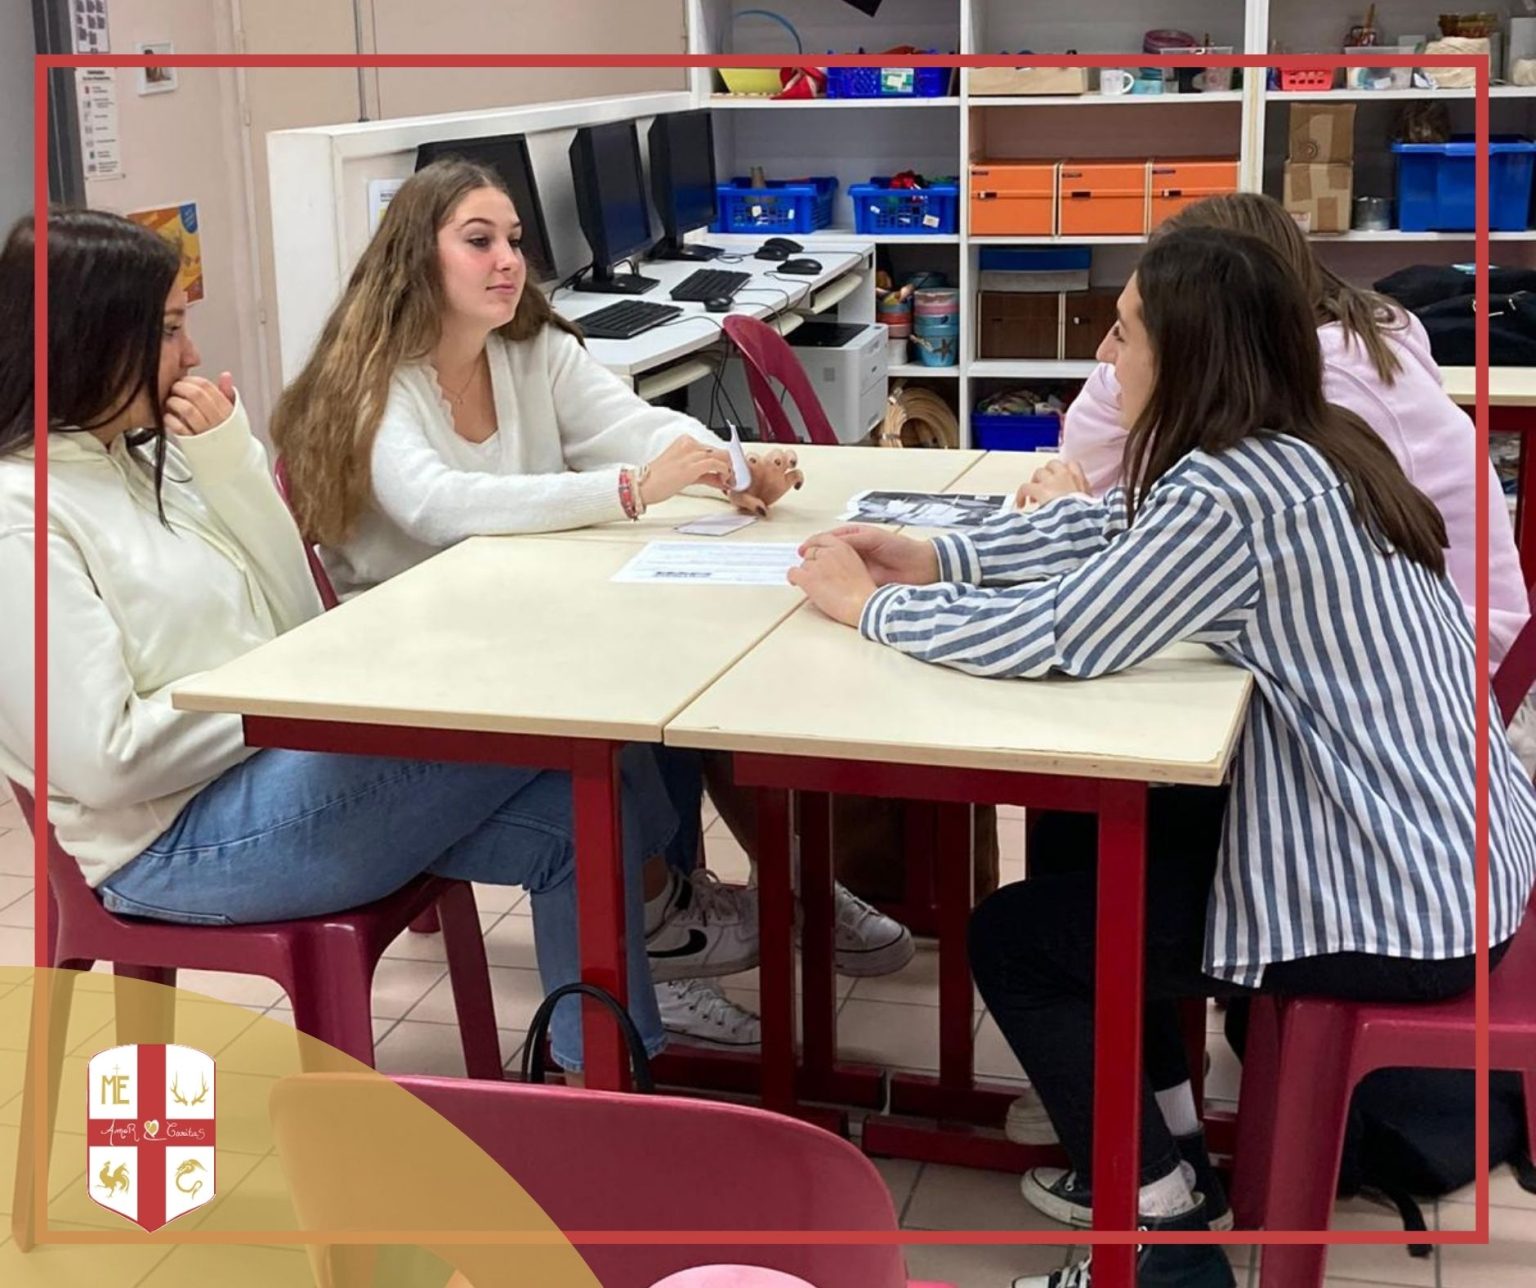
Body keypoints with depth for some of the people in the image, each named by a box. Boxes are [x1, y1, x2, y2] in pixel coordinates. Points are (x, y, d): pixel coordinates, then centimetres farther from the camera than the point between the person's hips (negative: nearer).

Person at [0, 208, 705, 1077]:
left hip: (276, 761, 8)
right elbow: (104, 758, -20)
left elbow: (297, 623, 8)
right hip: (183, 839, -8)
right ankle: (658, 880, 7)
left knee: (576, 813, -12)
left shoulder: (145, 459, 9)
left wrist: (233, 465, -2)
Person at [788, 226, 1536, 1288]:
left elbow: (1056, 640, -26)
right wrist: (935, 558, 6)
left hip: (1397, 908, -9)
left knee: (1011, 937, 2)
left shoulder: (1236, 494, -25)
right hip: (1449, 845, 10)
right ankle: (1162, 1140, 35)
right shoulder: (1300, 445, 4)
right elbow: (1115, 529, 14)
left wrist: (872, 606, -10)